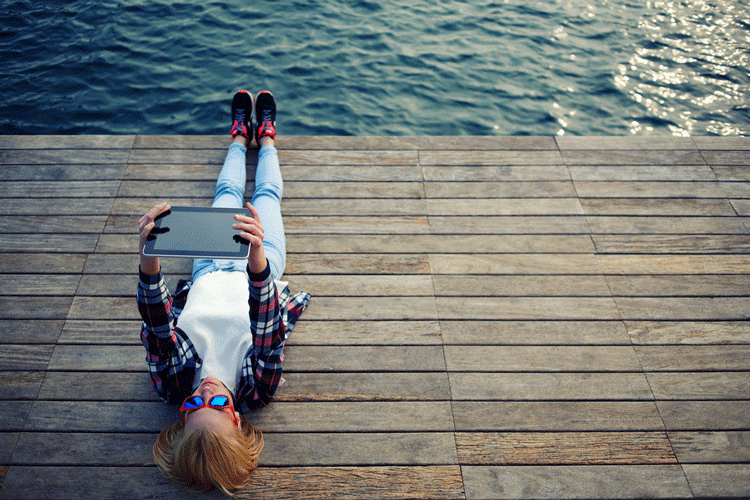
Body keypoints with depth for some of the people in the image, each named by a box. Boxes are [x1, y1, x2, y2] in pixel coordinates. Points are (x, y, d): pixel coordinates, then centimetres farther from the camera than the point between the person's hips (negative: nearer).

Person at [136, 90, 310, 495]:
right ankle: (265, 134, 52)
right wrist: (258, 258, -71)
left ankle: (240, 134, 55)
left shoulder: (175, 385, -39)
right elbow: (268, 326, -54)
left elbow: (157, 323, -49)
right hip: (261, 268, -1)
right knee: (266, 192, 18)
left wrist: (148, 256, -65)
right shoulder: (256, 390, -42)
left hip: (210, 271, 2)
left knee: (228, 191, 21)